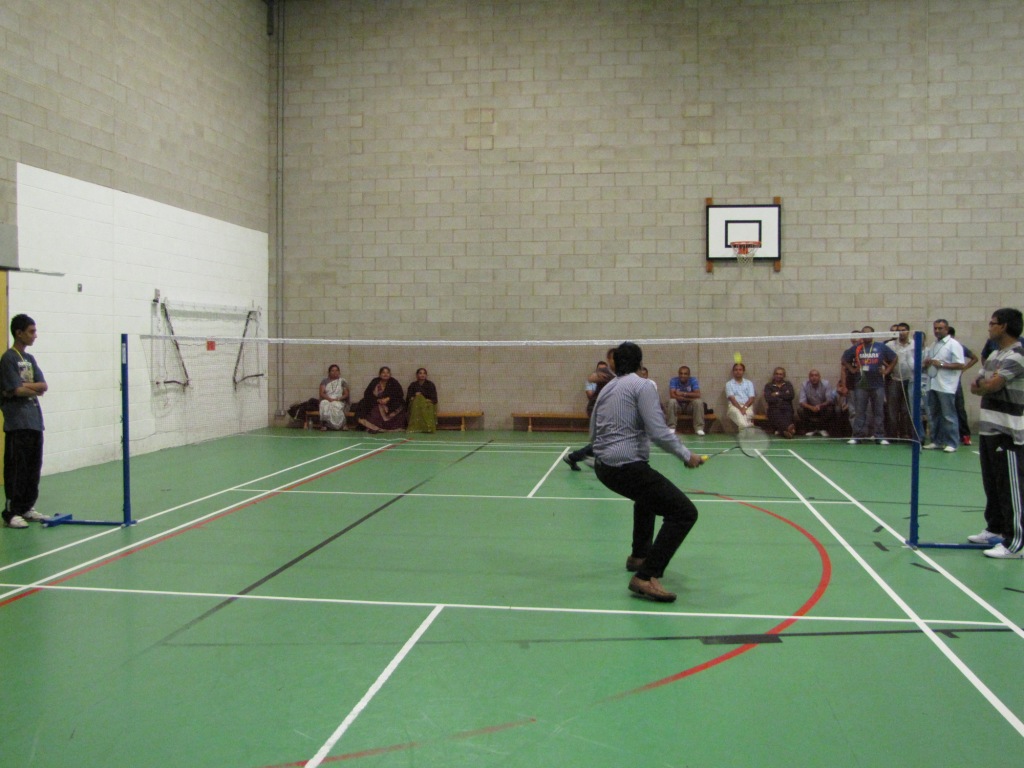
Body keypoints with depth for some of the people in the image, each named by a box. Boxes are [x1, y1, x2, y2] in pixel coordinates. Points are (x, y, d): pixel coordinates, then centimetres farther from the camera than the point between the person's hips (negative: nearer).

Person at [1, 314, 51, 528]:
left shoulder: (30, 359, 15)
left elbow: (43, 387, 6)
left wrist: (24, 387, -9)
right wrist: (34, 388, 0)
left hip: (35, 421, 8)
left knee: (34, 468, 10)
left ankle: (27, 508, 19)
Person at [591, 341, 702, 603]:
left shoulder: (606, 389, 16)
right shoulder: (643, 385, -6)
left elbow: (593, 433, 24)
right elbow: (658, 432, -17)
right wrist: (686, 455, -7)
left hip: (603, 467, 9)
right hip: (628, 467, -9)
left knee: (648, 495, 37)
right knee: (684, 512, -9)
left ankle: (638, 556, 45)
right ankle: (645, 577, -16)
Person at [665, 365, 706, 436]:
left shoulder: (693, 380, -9)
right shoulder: (673, 380, -12)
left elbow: (697, 395, -21)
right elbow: (672, 395, -26)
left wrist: (683, 393, -27)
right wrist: (690, 398, -26)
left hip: (690, 406, 1)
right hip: (678, 405, -1)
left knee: (699, 402, -27)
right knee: (671, 401, -31)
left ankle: (699, 427, -22)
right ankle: (671, 427, -23)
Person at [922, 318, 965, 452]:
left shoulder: (953, 345, -4)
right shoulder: (932, 346, 18)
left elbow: (960, 365, -13)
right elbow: (925, 365, 26)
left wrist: (941, 364, -17)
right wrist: (926, 363, 2)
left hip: (946, 387, -7)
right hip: (932, 385, 8)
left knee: (948, 416, -5)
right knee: (933, 415, 11)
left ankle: (951, 443, -1)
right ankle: (936, 441, 18)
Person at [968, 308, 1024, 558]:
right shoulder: (994, 356, 17)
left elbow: (993, 385, -21)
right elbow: (977, 385, 15)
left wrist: (981, 386, 0)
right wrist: (981, 385, -7)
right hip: (989, 429, 9)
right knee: (991, 485, 16)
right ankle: (995, 530, 28)